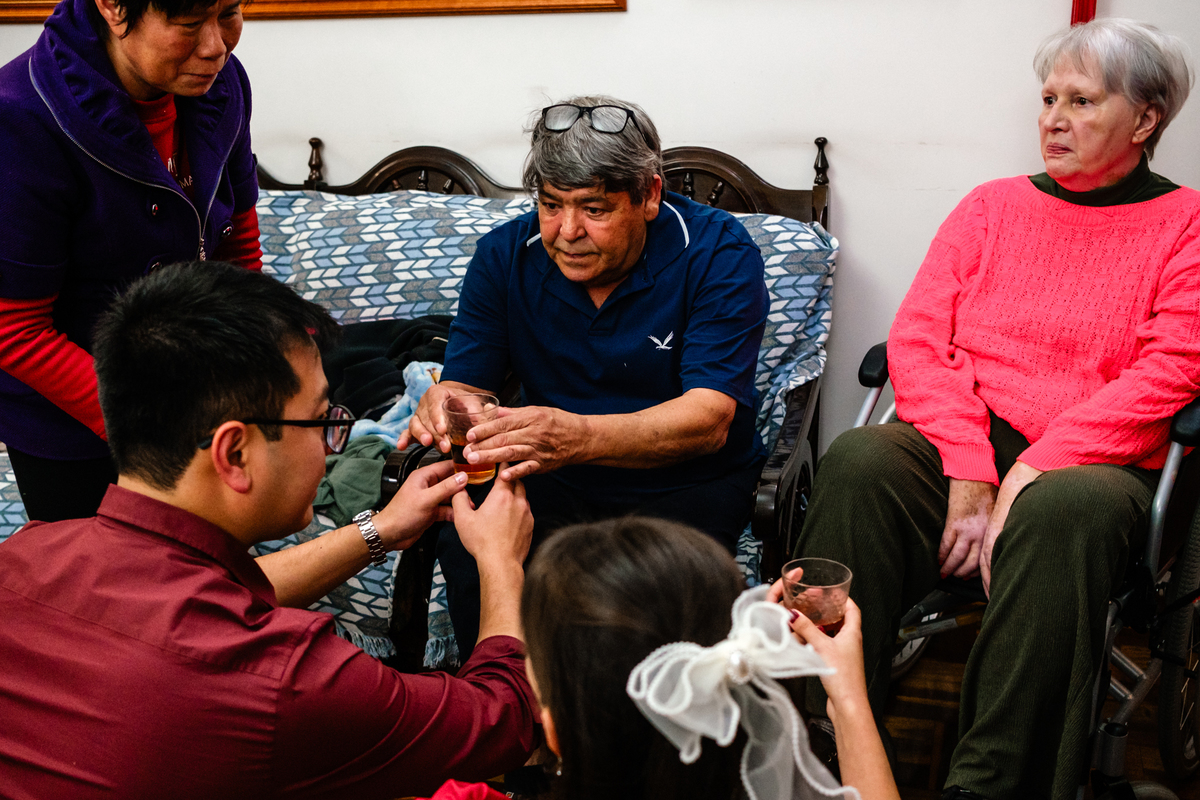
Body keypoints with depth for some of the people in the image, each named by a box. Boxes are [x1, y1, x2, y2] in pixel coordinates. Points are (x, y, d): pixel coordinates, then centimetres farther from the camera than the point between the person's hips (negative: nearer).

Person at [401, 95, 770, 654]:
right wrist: (443, 406, -32)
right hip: (555, 481, 3)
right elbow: (468, 383, -5)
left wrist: (581, 436, -44)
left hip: (687, 482, -2)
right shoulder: (505, 255, -3)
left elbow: (708, 421, -25)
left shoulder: (718, 253, -15)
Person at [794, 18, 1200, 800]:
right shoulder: (992, 207, 18)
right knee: (858, 462, -29)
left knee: (1065, 510, -38)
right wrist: (968, 473, -10)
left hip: (1093, 462, -2)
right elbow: (916, 339, 6)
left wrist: (1033, 471, -16)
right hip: (959, 448, 3)